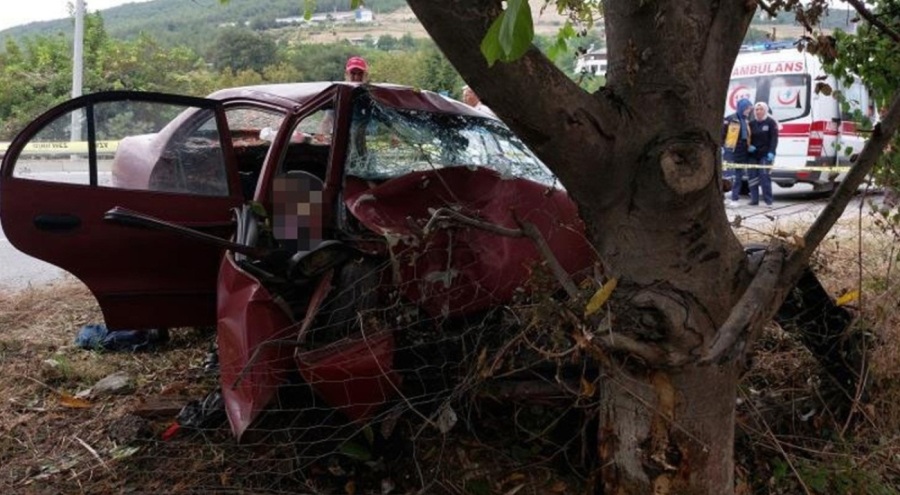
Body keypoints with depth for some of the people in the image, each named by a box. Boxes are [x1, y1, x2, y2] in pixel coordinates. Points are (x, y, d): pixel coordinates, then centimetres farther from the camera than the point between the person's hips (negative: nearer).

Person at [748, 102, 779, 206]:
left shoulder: (771, 122, 1)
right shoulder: (751, 123, 14)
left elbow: (774, 138, -5)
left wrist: (771, 152, -16)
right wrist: (749, 146, -3)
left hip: (765, 154, -5)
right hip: (753, 154, 5)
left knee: (764, 176, -10)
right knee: (752, 176, 3)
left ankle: (768, 200, -6)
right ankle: (754, 199, 10)